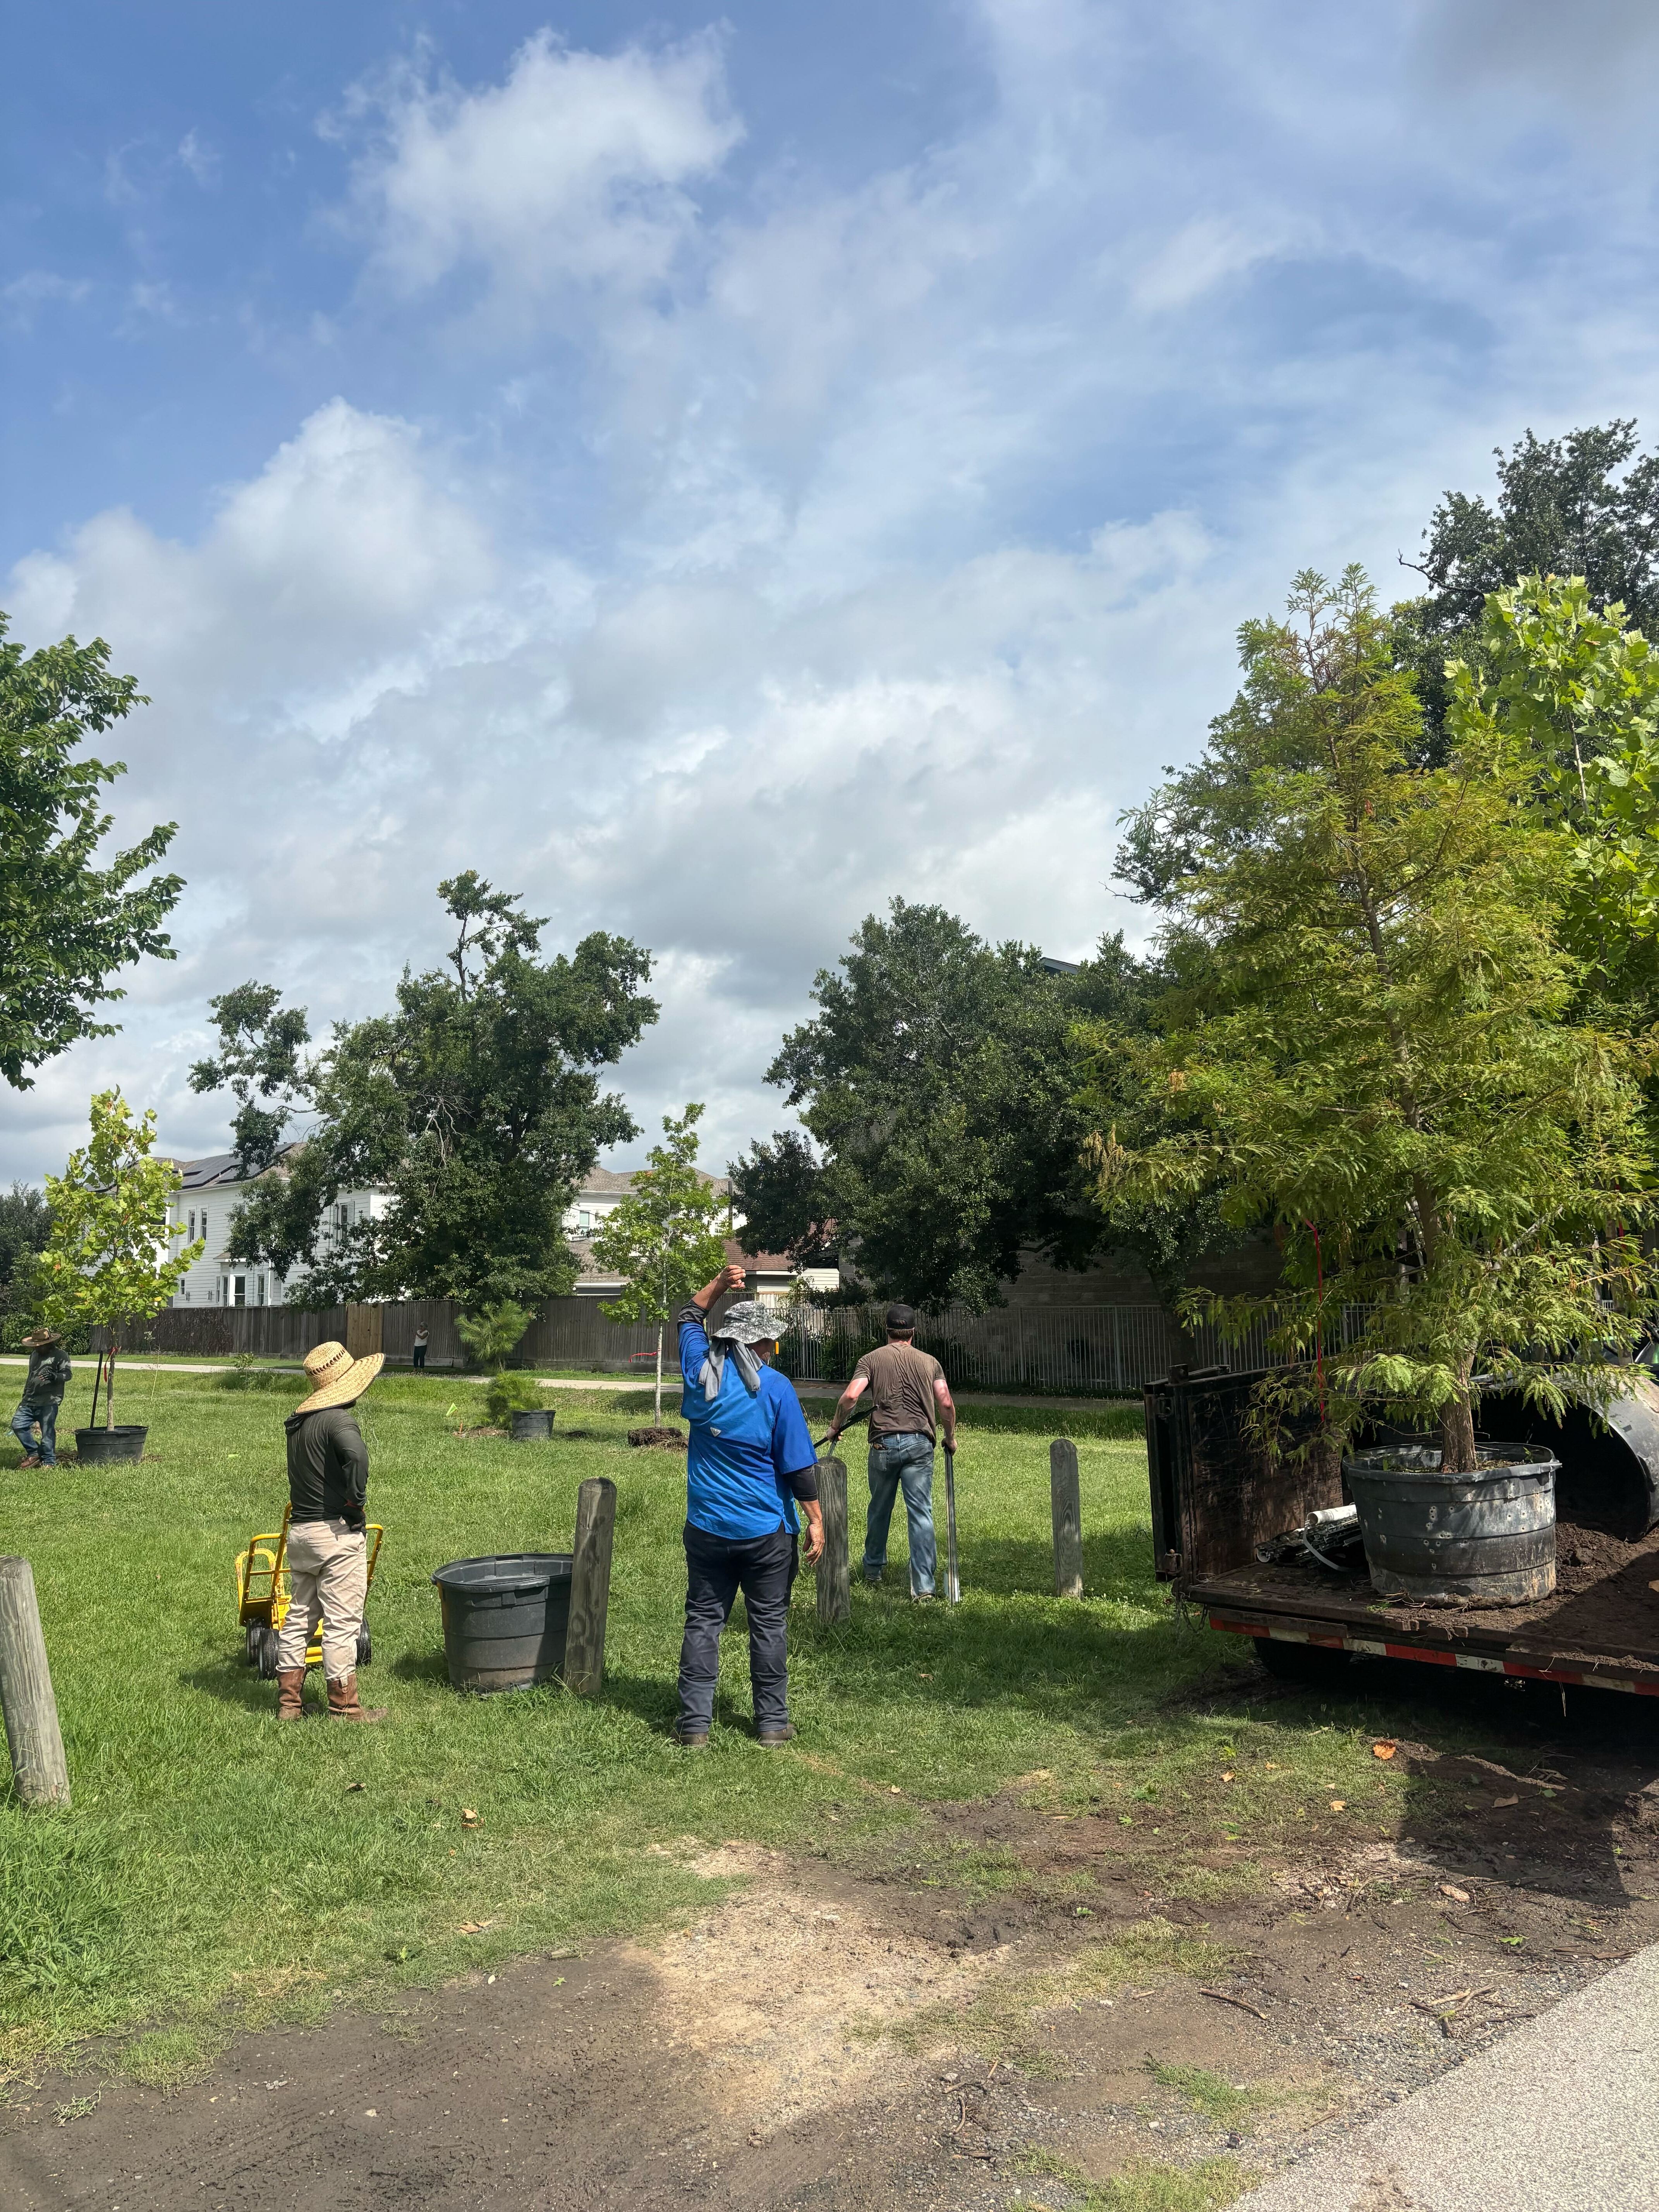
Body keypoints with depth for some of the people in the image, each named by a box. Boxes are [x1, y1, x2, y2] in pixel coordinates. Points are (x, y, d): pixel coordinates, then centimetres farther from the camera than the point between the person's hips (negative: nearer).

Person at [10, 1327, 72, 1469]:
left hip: (49, 1403, -8)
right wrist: (24, 1397, 29)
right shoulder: (34, 1355, 21)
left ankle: (49, 1462, 5)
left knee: (47, 1432, -6)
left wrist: (54, 1376, -35)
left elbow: (68, 1373, -14)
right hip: (30, 1401, 8)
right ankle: (34, 1453, 15)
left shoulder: (60, 1355, -4)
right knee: (18, 1424, 1)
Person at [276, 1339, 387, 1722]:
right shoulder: (338, 1420, -17)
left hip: (300, 1529, 8)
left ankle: (289, 1700, 24)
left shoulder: (297, 1421, 10)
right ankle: (344, 1706, 7)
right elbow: (356, 1455, -36)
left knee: (300, 1617, 16)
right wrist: (357, 1499, -24)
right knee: (341, 1623, 0)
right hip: (337, 1532, -8)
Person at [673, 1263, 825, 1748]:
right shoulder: (775, 1388, -12)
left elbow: (689, 1320, 20)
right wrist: (816, 1521, -3)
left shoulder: (700, 1372, -2)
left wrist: (718, 1285, 15)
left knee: (703, 1620, 9)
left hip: (706, 1526, 3)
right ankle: (772, 1723, 16)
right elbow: (800, 1465, -10)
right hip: (766, 1530, -3)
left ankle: (695, 1723, 10)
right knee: (769, 1623, 9)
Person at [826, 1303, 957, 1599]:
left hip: (884, 1443, 0)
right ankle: (923, 1585, -5)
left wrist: (836, 1427, 6)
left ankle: (874, 1568, 35)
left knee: (879, 1510, 18)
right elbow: (946, 1403, 1)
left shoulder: (871, 1360, 5)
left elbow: (850, 1396, -9)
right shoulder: (929, 1362, 9)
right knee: (921, 1514, -1)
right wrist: (951, 1437, 15)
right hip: (920, 1443, 0)